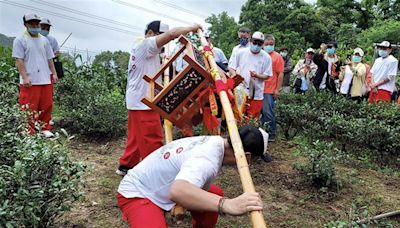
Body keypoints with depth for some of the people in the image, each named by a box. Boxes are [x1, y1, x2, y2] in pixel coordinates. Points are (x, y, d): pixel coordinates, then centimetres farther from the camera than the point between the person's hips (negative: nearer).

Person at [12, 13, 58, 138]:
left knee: (47, 106, 6)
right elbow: (19, 60, -6)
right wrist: (25, 77, -15)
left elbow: (50, 59, 19)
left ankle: (45, 129, 19)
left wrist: (54, 73, 11)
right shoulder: (20, 40, 1)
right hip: (30, 81, -5)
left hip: (46, 80, 5)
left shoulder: (44, 40, 16)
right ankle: (30, 132, 4)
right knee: (29, 108, -4)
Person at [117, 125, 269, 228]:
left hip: (161, 186, 9)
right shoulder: (208, 158, -34)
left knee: (215, 194, 12)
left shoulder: (215, 141, -6)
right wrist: (227, 204, -61)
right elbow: (177, 192, -53)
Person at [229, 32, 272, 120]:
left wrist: (257, 75, -19)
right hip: (240, 92, 0)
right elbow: (231, 68, 7)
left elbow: (267, 75, 1)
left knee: (253, 119, 4)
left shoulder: (266, 57, 1)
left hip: (256, 94, 0)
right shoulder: (240, 52, 3)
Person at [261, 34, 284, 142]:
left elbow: (280, 74, -4)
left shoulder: (277, 57, -1)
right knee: (261, 112, 12)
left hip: (269, 90, -4)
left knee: (268, 112, -3)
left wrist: (277, 89, -9)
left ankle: (272, 134, 10)